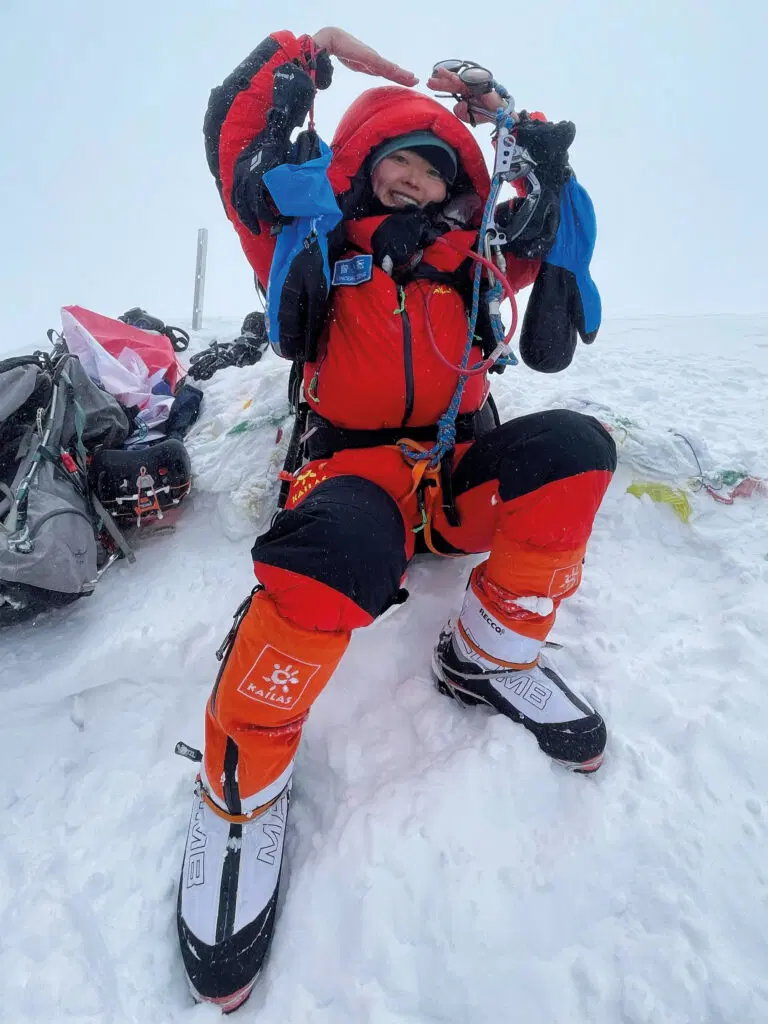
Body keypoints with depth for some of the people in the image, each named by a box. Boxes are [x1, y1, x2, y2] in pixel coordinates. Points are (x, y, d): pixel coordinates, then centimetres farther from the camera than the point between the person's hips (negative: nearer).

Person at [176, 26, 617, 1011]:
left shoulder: (470, 255, 21)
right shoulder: (316, 246, 12)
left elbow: (549, 213, 27)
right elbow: (235, 133, 11)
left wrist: (513, 121, 24)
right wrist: (313, 53, 19)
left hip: (460, 473, 5)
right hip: (357, 467, -4)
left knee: (569, 446, -24)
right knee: (336, 548, -39)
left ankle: (487, 656, -9)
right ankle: (243, 781, -16)